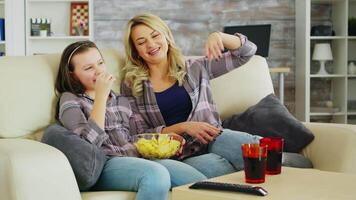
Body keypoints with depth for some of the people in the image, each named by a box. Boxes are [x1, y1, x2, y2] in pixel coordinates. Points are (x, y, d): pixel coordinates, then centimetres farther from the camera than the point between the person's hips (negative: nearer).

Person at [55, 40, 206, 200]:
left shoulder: (121, 101, 26)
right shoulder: (70, 100, 8)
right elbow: (90, 142, -10)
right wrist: (101, 95, -9)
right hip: (105, 165, -5)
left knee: (200, 182, -23)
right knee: (157, 174, -36)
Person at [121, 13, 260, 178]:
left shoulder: (194, 69, 15)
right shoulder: (131, 85, 11)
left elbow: (247, 52, 15)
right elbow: (140, 134, 4)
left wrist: (219, 36, -5)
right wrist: (182, 127, -9)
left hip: (212, 140, 2)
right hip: (177, 155, -1)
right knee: (214, 165, -37)